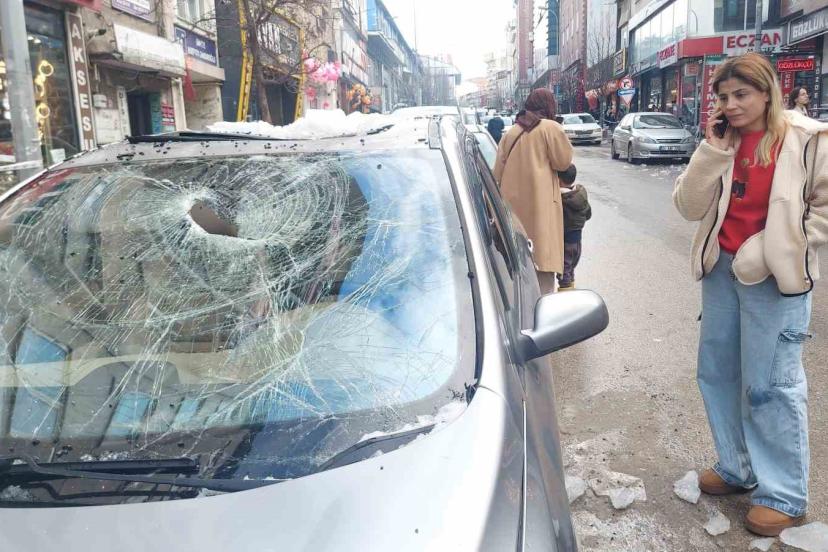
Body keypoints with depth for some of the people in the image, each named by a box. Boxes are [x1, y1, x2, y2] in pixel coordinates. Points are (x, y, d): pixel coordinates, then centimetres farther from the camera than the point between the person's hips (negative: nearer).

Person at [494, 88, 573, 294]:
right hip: (539, 201, -6)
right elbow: (563, 161, -2)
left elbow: (498, 170, 13)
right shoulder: (550, 128, -7)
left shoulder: (511, 132, 10)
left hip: (512, 200, 6)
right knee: (543, 253, -5)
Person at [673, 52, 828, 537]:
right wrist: (713, 151, -11)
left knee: (770, 385, -1)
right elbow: (690, 207, -1)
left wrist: (774, 249, -13)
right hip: (722, 270, 6)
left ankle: (784, 495, 15)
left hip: (776, 278, -6)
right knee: (717, 372, 14)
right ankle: (738, 467, 32)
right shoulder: (720, 143, 7)